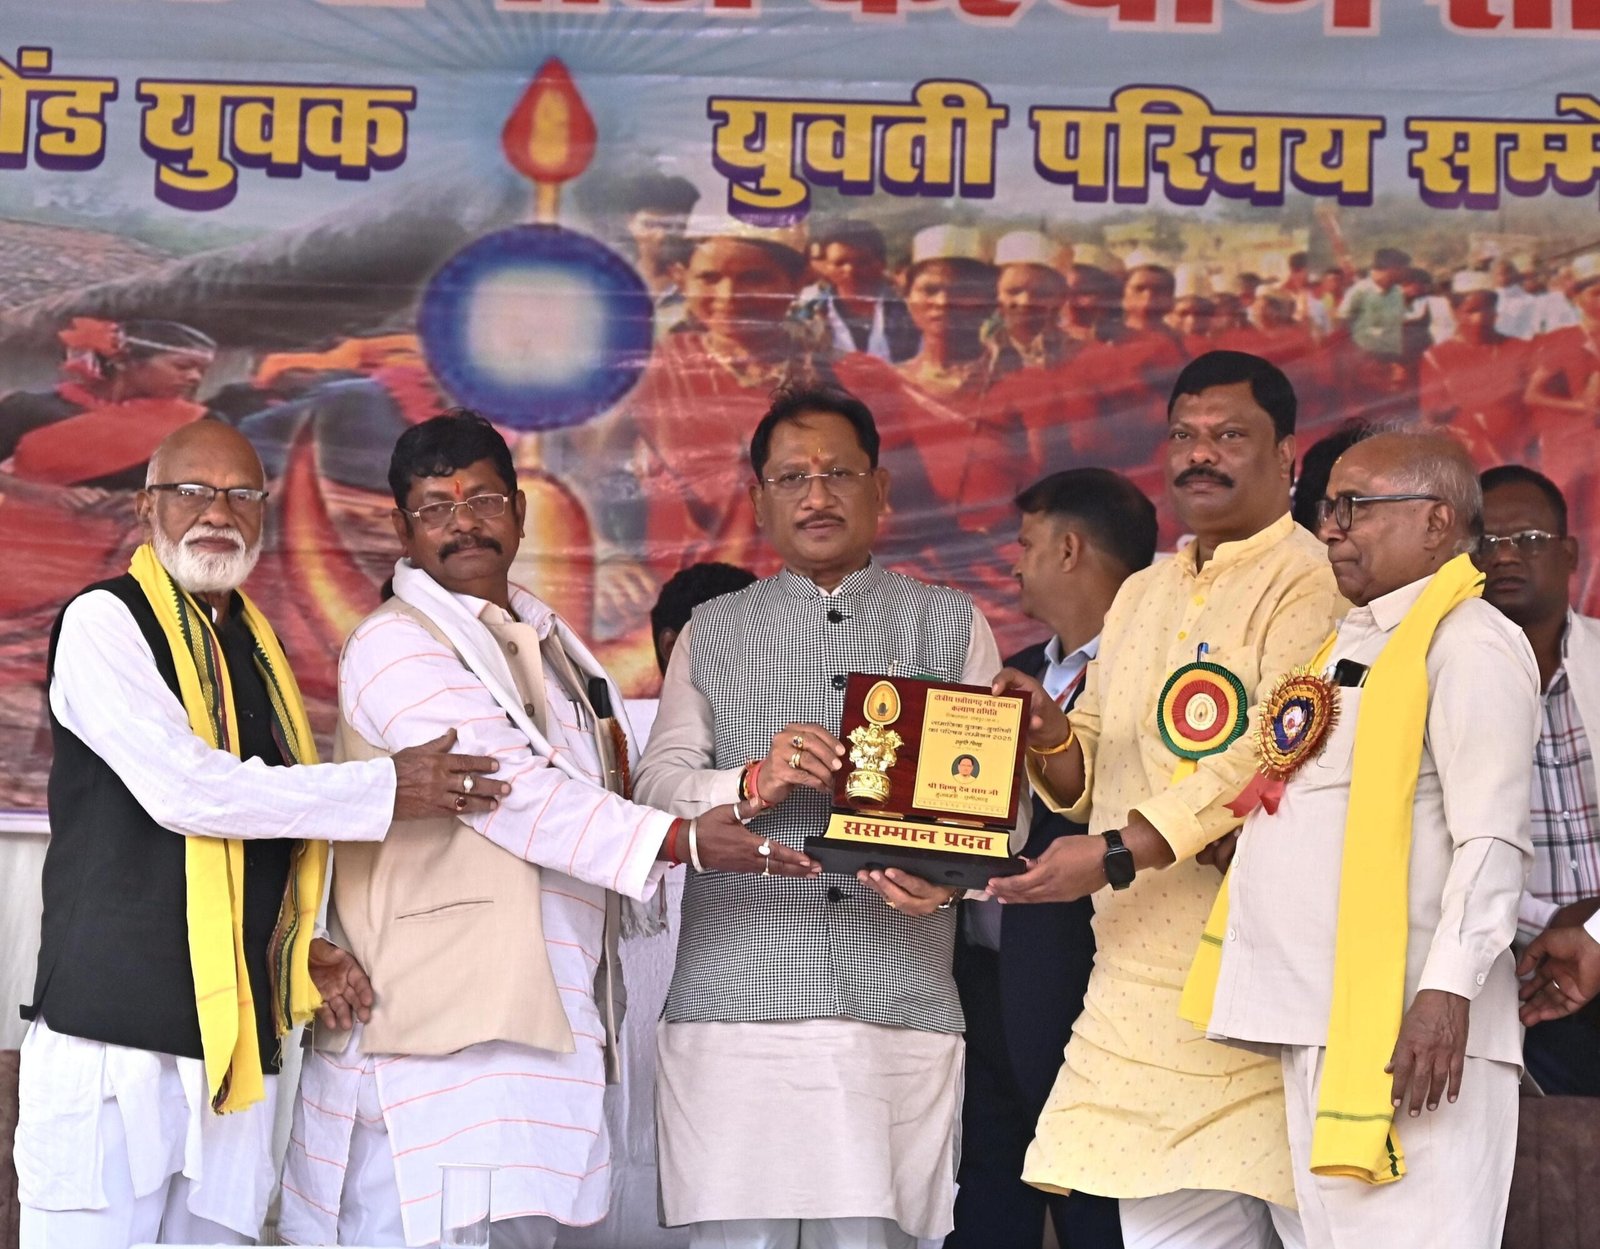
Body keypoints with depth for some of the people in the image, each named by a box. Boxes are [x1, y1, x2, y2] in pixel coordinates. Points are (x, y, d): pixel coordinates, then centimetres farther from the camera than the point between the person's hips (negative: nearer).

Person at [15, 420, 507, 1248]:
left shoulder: (256, 650, 20)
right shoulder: (105, 621, -2)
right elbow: (180, 787, -15)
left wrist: (303, 948, 9)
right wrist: (384, 791, -12)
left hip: (235, 1039, 7)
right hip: (116, 1029, -7)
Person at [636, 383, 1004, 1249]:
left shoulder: (951, 624, 16)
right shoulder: (712, 632, 18)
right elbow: (659, 784, 8)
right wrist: (753, 783, -13)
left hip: (899, 1011, 0)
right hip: (735, 1002, 0)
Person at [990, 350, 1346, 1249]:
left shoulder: (1309, 583, -7)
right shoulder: (1143, 596, 19)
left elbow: (1280, 758, -19)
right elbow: (1094, 772, 20)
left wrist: (1118, 855, -22)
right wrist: (1052, 736, -3)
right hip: (1143, 977, 7)